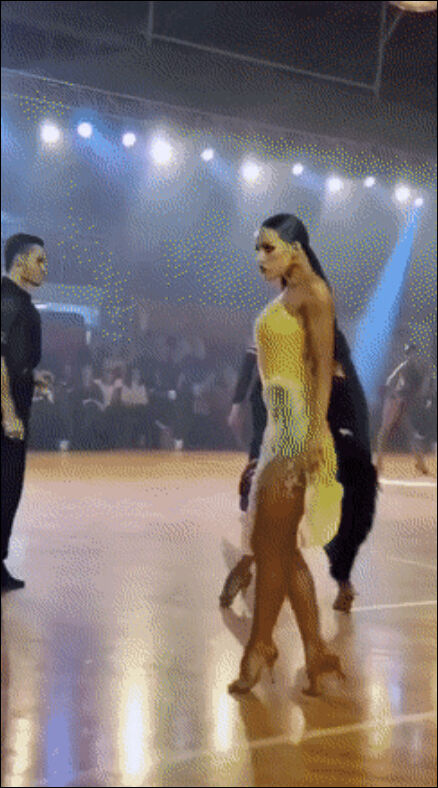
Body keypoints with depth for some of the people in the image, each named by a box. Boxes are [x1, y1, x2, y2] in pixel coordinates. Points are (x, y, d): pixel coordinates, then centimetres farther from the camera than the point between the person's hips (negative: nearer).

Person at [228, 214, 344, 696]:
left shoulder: (313, 293, -7)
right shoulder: (284, 298, 18)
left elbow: (323, 365, -14)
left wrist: (316, 431, -21)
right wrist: (273, 429, 17)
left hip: (299, 425, -10)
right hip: (278, 426, 10)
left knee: (270, 544, -6)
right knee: (284, 549, 9)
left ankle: (259, 649, 3)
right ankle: (316, 653, 12)